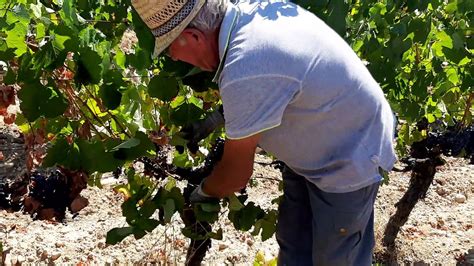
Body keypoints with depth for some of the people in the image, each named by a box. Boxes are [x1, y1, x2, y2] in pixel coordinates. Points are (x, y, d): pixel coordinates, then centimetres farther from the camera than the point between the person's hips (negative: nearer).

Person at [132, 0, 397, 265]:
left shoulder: (244, 74, -37)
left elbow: (236, 174, -21)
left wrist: (202, 193, 0)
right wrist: (218, 116, 5)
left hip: (350, 161, -9)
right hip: (316, 147, 9)